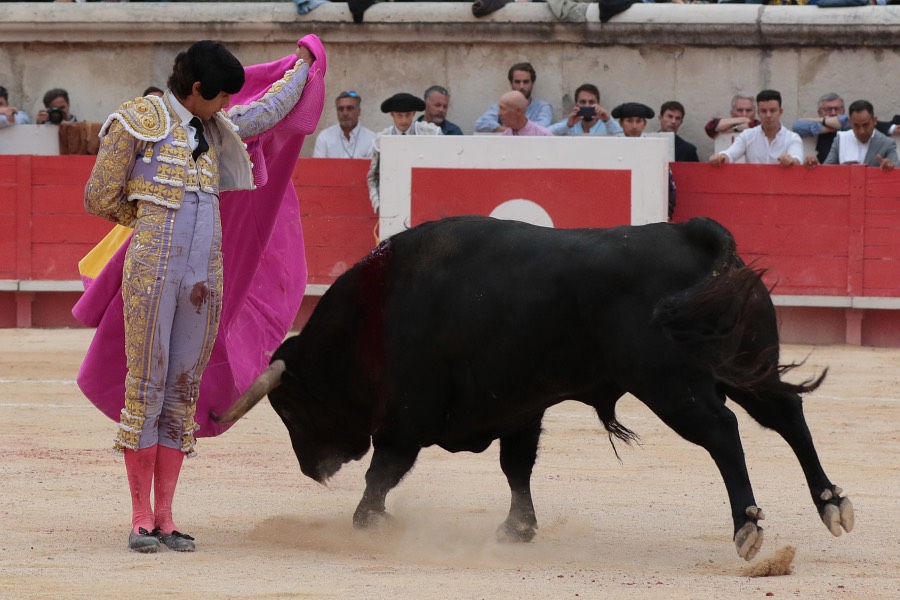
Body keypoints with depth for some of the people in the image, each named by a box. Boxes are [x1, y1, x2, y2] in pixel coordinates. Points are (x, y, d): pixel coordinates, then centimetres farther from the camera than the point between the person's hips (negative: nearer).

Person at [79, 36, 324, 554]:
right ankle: (141, 519, -1)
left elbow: (272, 107, 35)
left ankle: (165, 518, 8)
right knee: (145, 388, -4)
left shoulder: (216, 130, 16)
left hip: (205, 278, 6)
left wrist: (303, 65, 48)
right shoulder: (139, 120, -2)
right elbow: (100, 199, 2)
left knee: (183, 392, 5)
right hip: (152, 273, -6)